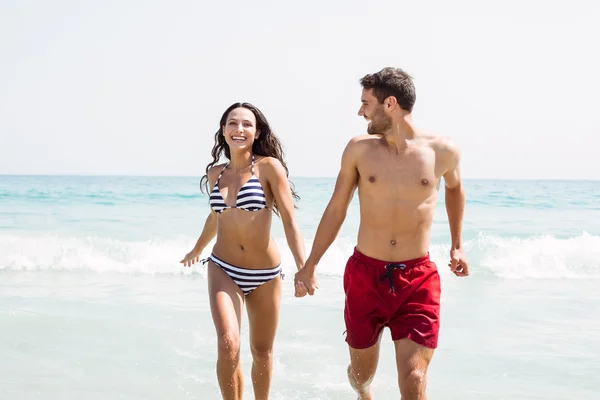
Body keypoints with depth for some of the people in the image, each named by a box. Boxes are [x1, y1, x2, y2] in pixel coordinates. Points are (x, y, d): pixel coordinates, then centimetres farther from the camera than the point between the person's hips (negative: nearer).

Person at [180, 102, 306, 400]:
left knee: (262, 352, 12)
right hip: (223, 270, 2)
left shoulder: (269, 166, -9)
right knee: (228, 344, -18)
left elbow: (289, 222, -13)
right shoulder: (215, 173, 4)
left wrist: (304, 269, -26)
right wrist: (197, 249, 39)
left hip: (265, 275, -2)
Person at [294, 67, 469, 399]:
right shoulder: (360, 148, -3)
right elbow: (336, 209, 6)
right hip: (365, 274, 1)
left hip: (418, 278, -1)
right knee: (361, 372, 15)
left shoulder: (442, 151, -5)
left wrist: (456, 245, 19)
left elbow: (454, 188, 19)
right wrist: (310, 265, 7)